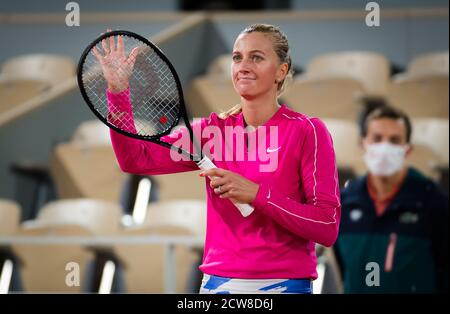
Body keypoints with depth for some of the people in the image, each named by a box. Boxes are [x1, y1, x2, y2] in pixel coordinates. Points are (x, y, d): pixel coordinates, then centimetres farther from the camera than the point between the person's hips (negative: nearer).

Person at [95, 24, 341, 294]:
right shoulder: (214, 130, 6)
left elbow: (328, 228, -13)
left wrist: (256, 194, -21)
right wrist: (118, 90, -12)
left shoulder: (307, 131, -7)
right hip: (217, 283, 4)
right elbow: (137, 159, -3)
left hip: (284, 284, -4)